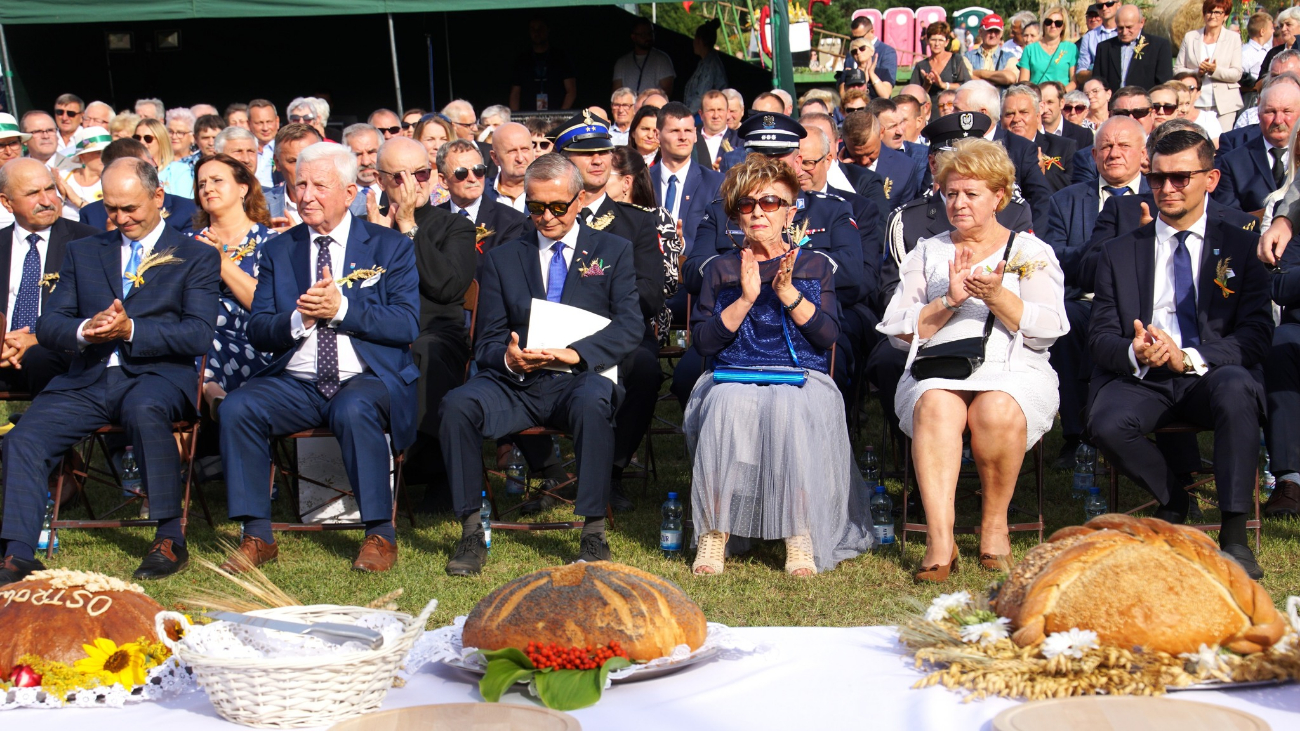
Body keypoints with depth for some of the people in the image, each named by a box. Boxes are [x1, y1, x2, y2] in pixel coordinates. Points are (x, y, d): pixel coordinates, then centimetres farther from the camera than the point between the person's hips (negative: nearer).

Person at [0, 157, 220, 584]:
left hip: (157, 376, -4)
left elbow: (199, 335, -4)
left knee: (145, 409, -37)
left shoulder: (197, 257, 9)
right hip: (88, 380, 4)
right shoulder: (83, 253, 21)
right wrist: (85, 330, -11)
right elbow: (48, 325, 13)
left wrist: (131, 330, -18)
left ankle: (170, 540, -25)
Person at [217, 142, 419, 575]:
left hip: (367, 378, -3)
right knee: (236, 408, -24)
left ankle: (380, 535, -21)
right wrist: (299, 318, -11)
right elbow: (257, 332, 9)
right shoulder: (278, 251, 16)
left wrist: (341, 308, -14)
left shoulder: (390, 247, 8)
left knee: (354, 411, -36)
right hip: (295, 381, 4)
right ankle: (257, 535, -15)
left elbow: (406, 325, -4)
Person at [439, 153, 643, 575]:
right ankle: (471, 532, -20)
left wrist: (576, 353, -17)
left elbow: (631, 325, 1)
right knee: (457, 405, -28)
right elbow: (486, 341, 13)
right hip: (516, 382, 2)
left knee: (593, 403, -38)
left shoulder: (613, 251, 14)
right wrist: (508, 357, -13)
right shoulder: (503, 259, 19)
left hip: (582, 377, -2)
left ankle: (593, 533, -28)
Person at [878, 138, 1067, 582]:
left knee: (997, 410, -36)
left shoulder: (1031, 252, 16)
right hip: (937, 369, 1)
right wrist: (949, 301, -5)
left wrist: (997, 297, -12)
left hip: (1014, 370, -1)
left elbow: (1049, 331, 2)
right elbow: (898, 331, 9)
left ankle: (995, 523, -13)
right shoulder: (926, 253, 21)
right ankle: (939, 538, -40)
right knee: (937, 407, -35)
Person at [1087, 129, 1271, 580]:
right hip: (1140, 380, 2)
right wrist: (1133, 353, -18)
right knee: (1106, 425, -30)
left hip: (1211, 377, -1)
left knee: (1236, 388, -36)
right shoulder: (1119, 254, 15)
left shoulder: (1240, 247, 10)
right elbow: (1100, 337, 8)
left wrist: (1190, 357, -19)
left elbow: (1257, 333, -2)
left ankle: (1234, 533, -24)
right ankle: (1171, 502, 2)